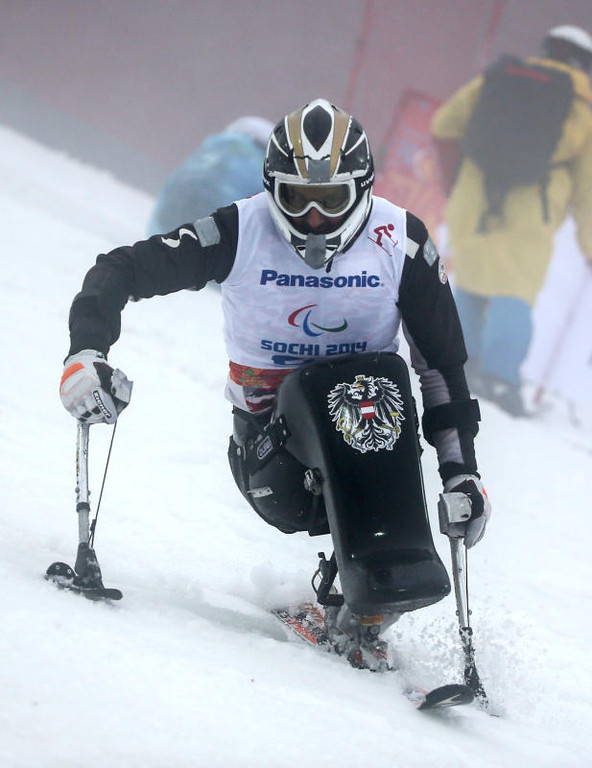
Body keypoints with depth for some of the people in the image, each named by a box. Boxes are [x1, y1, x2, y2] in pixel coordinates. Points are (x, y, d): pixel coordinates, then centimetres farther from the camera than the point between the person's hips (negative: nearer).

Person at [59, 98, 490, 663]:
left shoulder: (400, 242, -4)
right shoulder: (240, 234, -8)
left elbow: (444, 361, 2)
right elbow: (120, 271, -5)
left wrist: (462, 471, -3)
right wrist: (86, 352, -23)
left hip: (369, 421, 1)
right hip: (269, 426, -1)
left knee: (379, 380, -34)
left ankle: (397, 563, -35)